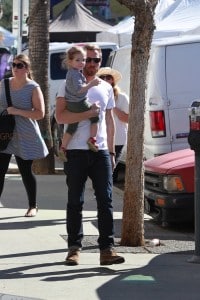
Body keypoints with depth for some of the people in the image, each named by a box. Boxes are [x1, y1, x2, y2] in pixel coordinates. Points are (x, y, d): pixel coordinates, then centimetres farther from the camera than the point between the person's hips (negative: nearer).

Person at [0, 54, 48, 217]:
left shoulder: (33, 88, -7)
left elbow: (40, 113, -12)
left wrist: (17, 111, -20)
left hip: (24, 137, -4)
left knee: (26, 171, 5)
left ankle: (33, 206, 21)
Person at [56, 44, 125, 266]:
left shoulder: (106, 88, 15)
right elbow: (60, 116, -13)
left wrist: (111, 152, 16)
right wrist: (88, 113, -20)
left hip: (101, 151, 3)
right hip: (76, 151, -3)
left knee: (105, 200, -4)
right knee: (75, 202, 2)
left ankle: (107, 248, -5)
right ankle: (74, 248, 9)